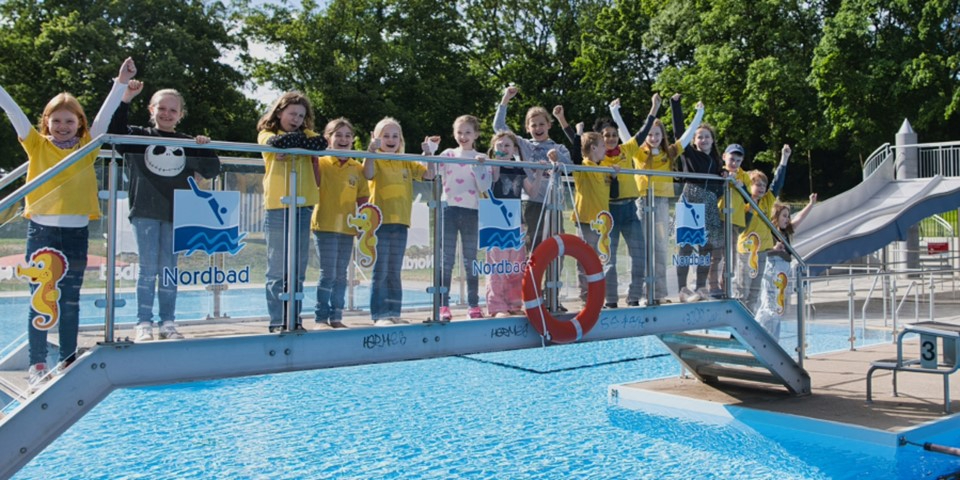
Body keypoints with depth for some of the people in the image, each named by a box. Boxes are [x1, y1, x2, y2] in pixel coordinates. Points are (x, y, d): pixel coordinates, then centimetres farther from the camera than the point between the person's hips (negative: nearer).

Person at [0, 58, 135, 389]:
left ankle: (68, 360, 20)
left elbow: (106, 114, 1)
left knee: (70, 301, 10)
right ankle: (37, 365, 8)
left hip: (76, 232, 1)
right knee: (40, 300, 2)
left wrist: (121, 83, -4)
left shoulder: (87, 147, 5)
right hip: (42, 230, -1)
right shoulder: (37, 145, 3)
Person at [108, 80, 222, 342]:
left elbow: (211, 171, 10)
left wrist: (206, 149, -7)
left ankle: (168, 323, 14)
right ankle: (144, 323, 8)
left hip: (175, 214, 2)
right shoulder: (139, 136, 5)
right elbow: (114, 130, -10)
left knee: (169, 270, 7)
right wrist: (126, 99, -16)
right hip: (145, 212, -2)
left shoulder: (187, 144, 10)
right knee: (148, 269, 0)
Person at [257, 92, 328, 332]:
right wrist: (302, 140, -5)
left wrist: (291, 147, -13)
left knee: (298, 271, 6)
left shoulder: (306, 134, 17)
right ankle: (278, 322, 3)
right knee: (278, 271, -3)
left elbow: (321, 143, -5)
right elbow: (276, 142, -15)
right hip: (277, 207, -3)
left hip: (303, 207, 4)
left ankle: (294, 320, 12)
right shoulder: (266, 133, 9)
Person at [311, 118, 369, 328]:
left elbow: (363, 199, 9)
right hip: (325, 226, -4)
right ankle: (321, 317, 4)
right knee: (328, 274, -6)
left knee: (341, 275, 10)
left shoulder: (358, 168, 8)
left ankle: (336, 317, 19)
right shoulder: (321, 163, -2)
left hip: (347, 228, 4)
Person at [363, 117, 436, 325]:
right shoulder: (375, 160, -1)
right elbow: (368, 175, -23)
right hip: (380, 222, -4)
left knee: (395, 273, 11)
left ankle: (394, 313, 17)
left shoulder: (406, 162, 12)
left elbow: (429, 174, 3)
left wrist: (428, 154, -10)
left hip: (400, 223, 4)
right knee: (380, 272, -2)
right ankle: (379, 314, 2)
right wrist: (371, 149, -35)